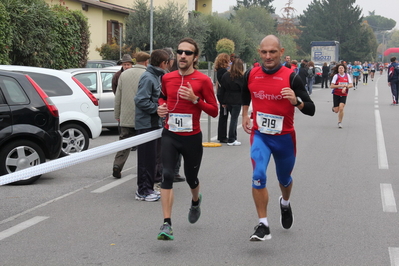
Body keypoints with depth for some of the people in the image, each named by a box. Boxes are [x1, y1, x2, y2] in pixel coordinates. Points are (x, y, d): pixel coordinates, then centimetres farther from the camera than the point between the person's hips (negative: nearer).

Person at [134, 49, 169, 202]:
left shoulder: (155, 76, 14)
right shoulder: (148, 78, -16)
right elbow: (141, 100, -24)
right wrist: (158, 108, -17)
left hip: (154, 123, 10)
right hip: (146, 124, -10)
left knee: (153, 156, 15)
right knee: (147, 158, -5)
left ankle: (147, 188, 24)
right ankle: (143, 191, 2)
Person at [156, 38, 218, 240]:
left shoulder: (203, 80, -8)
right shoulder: (167, 78, 4)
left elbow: (214, 111, -6)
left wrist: (195, 99, -19)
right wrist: (161, 106, 3)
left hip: (192, 138, -2)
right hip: (170, 135, 2)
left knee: (191, 178, 14)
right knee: (167, 175, -15)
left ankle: (196, 201, 52)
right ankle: (167, 224, -16)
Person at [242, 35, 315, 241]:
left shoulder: (291, 77, -14)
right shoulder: (250, 75, -4)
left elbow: (311, 110, -16)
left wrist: (295, 101, -34)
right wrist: (245, 114, 15)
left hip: (284, 137, 0)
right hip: (259, 135, 1)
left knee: (284, 179, 19)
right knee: (258, 176, -20)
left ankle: (285, 203, 55)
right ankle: (263, 225, -13)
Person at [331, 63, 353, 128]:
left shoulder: (347, 75, 0)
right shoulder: (336, 76, -8)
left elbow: (351, 85, -2)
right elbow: (332, 86, -14)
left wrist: (345, 87, -20)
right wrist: (340, 85, -23)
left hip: (344, 95, 1)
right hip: (336, 94, -1)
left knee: (341, 109, -14)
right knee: (336, 110, 0)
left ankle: (340, 122, 3)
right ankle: (334, 108, 39)